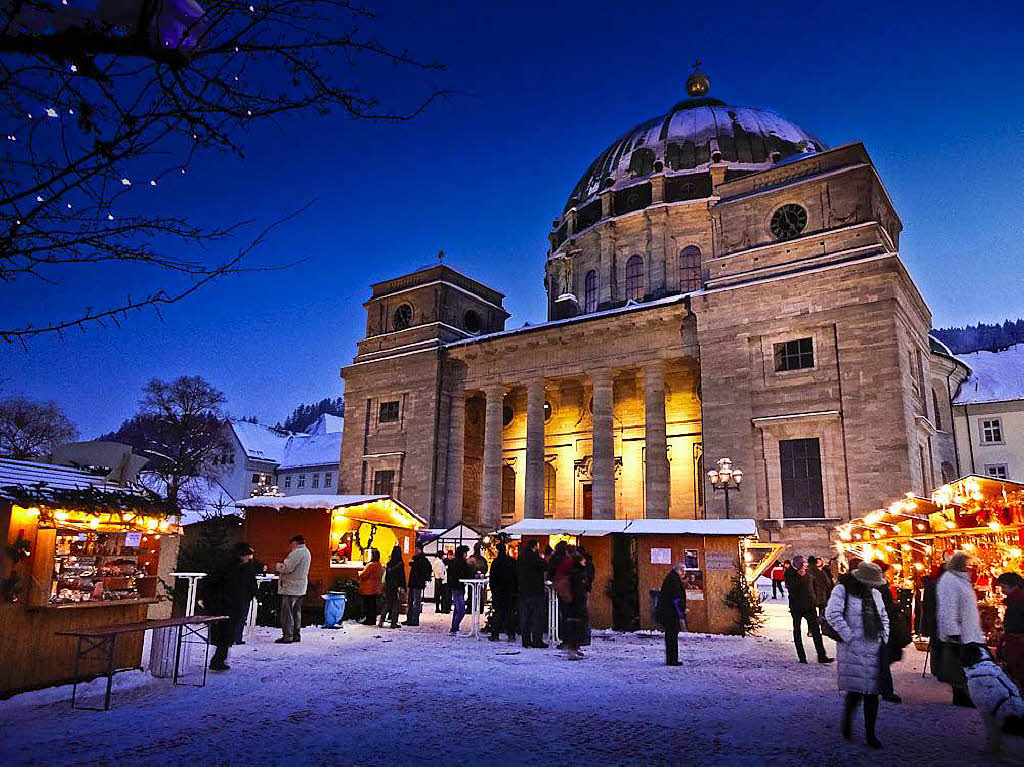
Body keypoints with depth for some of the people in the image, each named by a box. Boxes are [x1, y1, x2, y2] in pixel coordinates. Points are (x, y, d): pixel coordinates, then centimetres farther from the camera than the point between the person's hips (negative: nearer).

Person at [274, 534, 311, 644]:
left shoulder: (298, 552, -16)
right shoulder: (306, 552, 17)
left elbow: (288, 568, -22)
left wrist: (278, 566, -6)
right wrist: (282, 566, 13)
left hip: (291, 588, -10)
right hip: (300, 588, 10)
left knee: (287, 612, -5)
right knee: (296, 611, 15)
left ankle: (287, 636, -4)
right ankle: (296, 635, 19)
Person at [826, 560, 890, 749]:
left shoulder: (875, 594, 14)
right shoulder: (842, 590, -8)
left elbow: (884, 617, 27)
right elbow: (832, 614, -18)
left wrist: (884, 638, 13)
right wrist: (849, 638, -18)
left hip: (874, 649, 6)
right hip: (853, 649, -6)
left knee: (872, 692, 6)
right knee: (855, 690, -11)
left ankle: (871, 734, 17)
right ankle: (847, 720, 17)